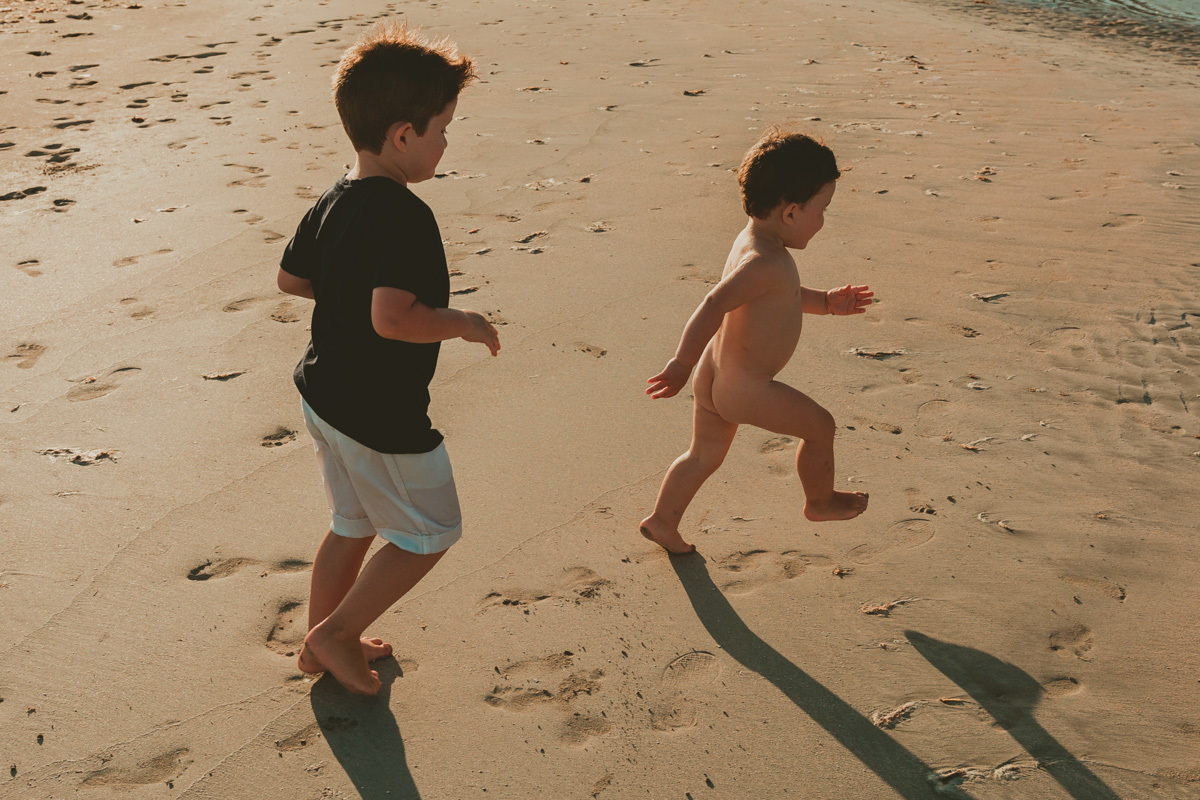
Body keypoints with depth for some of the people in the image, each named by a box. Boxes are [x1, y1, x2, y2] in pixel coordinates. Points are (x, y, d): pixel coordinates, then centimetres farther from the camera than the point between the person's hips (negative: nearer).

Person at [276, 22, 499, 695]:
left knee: (354, 526, 26)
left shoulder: (332, 203, 3)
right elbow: (393, 318, -35)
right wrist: (462, 323, -20)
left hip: (325, 395, 9)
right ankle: (336, 633, 21)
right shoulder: (406, 217, -26)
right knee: (429, 532, 13)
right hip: (382, 417, -9)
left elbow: (291, 278, 15)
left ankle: (321, 645, 40)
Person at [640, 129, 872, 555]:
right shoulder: (765, 262, -26)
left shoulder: (751, 241, 7)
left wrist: (827, 302, 25)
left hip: (713, 379, 10)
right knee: (820, 427, 11)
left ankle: (662, 521, 38)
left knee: (705, 455, 25)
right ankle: (821, 502, 32)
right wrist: (682, 365, -38)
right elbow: (714, 305, -37)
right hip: (746, 390, -10)